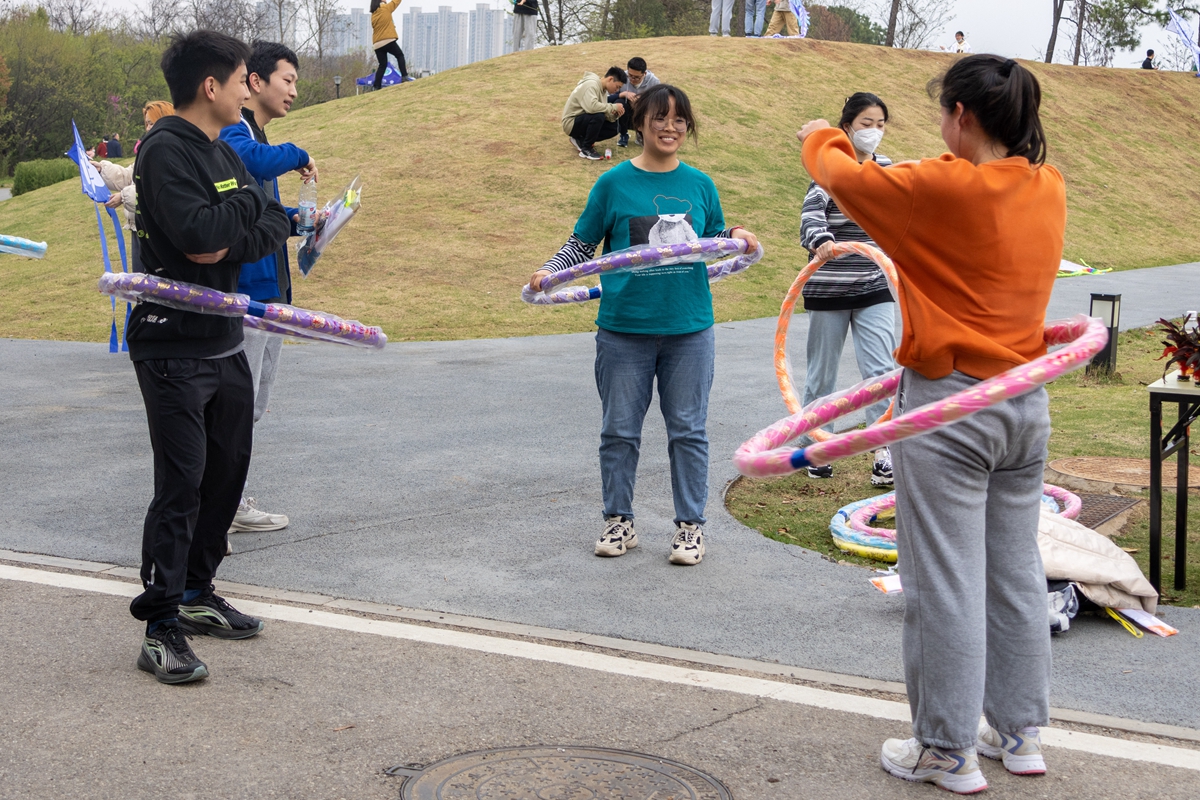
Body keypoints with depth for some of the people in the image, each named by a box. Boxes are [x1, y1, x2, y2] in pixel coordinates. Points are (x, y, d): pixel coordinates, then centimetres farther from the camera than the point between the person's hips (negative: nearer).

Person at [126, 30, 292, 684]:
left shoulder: (221, 152, 14)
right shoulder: (165, 151, -14)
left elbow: (276, 225, 7)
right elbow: (197, 230, -28)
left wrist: (232, 243, -14)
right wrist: (248, 203, -9)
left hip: (225, 345, 9)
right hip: (174, 350, -9)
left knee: (226, 475, 14)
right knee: (181, 485, -10)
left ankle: (197, 595, 28)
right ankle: (160, 630, -5)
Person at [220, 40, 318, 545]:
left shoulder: (256, 135, 20)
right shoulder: (232, 132, -12)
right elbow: (256, 161, -36)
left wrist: (297, 219, 15)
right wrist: (298, 155, -17)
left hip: (269, 290, 11)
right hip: (242, 291, -11)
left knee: (251, 408, 16)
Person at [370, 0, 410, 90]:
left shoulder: (373, 16, 14)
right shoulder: (385, 9, -1)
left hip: (377, 44, 5)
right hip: (388, 41, -5)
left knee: (382, 65, 10)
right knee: (400, 55, 14)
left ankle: (377, 87, 1)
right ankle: (404, 77, -2)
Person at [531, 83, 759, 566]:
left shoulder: (699, 185, 6)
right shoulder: (615, 183, -1)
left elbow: (714, 241, 18)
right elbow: (581, 244, 4)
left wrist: (736, 236, -3)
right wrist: (549, 272, -11)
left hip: (689, 328, 2)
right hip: (624, 328, -1)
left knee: (688, 430, 6)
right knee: (620, 430, 7)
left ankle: (690, 525, 17)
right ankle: (619, 521, 21)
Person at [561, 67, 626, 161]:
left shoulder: (603, 90, 7)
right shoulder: (590, 85, -21)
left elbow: (605, 114, 5)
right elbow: (591, 106, -38)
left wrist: (615, 114, -16)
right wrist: (613, 107, -27)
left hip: (584, 120, 9)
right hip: (571, 123, -9)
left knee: (615, 128, -2)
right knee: (598, 116, -33)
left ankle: (581, 140, 9)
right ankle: (586, 149, -16)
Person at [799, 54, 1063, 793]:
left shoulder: (942, 188, -17)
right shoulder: (1048, 189, 1)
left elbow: (844, 177, -3)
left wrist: (822, 139, 17)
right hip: (1025, 403, 7)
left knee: (945, 584, 3)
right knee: (1016, 572, 16)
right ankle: (1021, 734, 27)